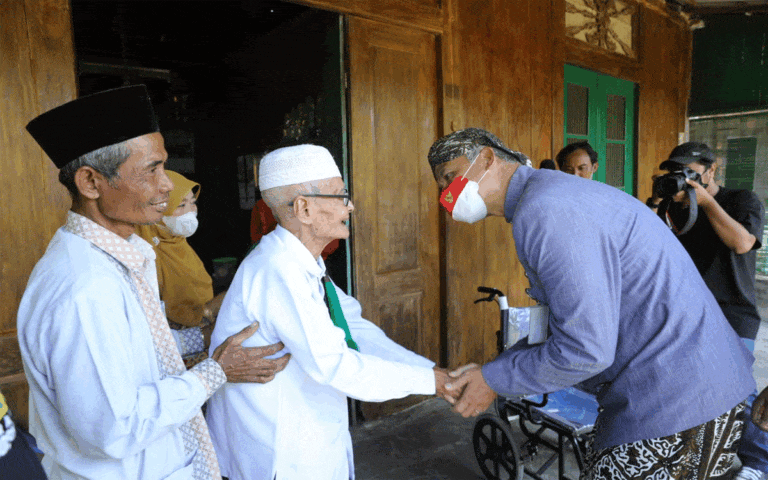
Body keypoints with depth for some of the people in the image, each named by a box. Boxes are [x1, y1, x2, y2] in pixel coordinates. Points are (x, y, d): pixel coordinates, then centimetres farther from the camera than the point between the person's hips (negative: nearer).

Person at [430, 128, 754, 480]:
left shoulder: (543, 211, -23)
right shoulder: (549, 193, 11)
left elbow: (586, 349, -25)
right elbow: (572, 319, 13)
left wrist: (494, 381, -12)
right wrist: (494, 367, 7)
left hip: (679, 404, -10)